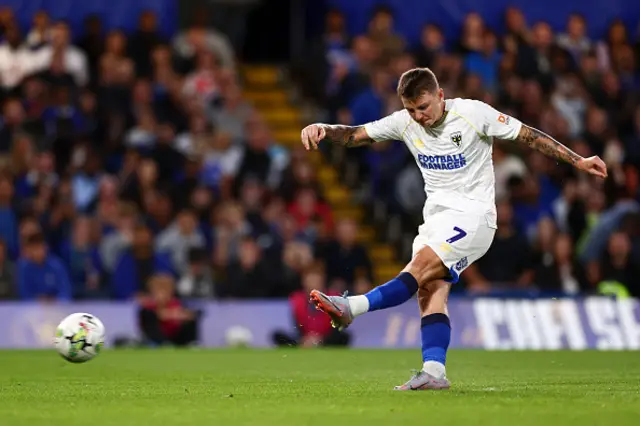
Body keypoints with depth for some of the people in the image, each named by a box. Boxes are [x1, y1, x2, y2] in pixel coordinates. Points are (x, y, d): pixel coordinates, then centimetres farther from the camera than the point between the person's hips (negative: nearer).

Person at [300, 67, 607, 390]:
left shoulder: (473, 113, -9)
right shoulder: (405, 122, 4)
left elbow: (529, 136, -4)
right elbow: (355, 135, 3)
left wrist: (578, 161, -5)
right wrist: (322, 130, -18)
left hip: (473, 215, -6)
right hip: (436, 216, 6)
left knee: (420, 268, -24)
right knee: (430, 291, -12)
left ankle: (351, 307, -33)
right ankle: (434, 372, -19)